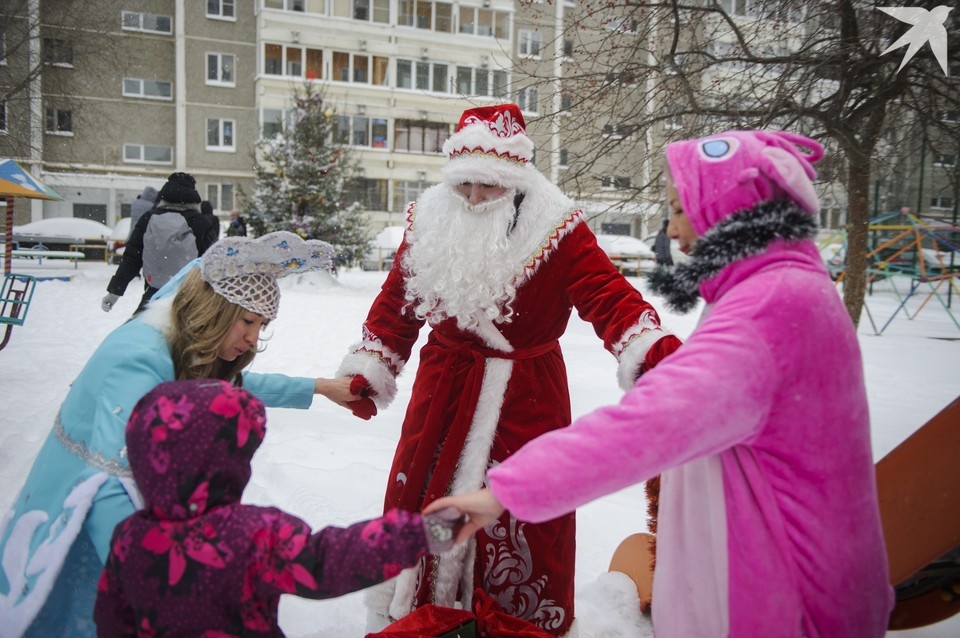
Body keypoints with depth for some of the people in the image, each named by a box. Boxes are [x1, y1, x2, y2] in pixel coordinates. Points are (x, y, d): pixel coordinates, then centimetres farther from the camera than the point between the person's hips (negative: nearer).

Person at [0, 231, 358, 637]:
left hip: (135, 506, 8)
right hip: (81, 525, -8)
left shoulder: (193, 353, -5)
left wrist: (317, 388, 17)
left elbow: (235, 386, 17)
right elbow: (106, 486, -37)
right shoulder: (140, 362, -32)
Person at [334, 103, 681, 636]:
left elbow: (608, 296, -20)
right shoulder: (430, 223, 0)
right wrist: (367, 372, 7)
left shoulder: (555, 230, -11)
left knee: (520, 514, 5)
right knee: (418, 497, 15)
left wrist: (653, 349, -37)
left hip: (526, 398, -3)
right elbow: (395, 303, 8)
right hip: (443, 392, 4)